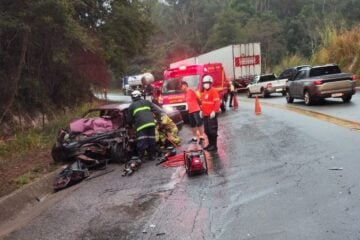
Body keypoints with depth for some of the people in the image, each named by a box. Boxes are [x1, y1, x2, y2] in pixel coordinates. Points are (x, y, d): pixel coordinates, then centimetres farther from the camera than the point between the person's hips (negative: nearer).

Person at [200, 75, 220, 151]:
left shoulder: (213, 91, -10)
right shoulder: (204, 92, 16)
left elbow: (217, 102, -17)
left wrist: (214, 111, -22)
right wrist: (202, 110, 18)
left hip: (211, 115, -9)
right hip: (205, 115, 9)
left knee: (212, 131, -6)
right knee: (207, 131, 13)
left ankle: (214, 146, 1)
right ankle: (210, 144, 25)